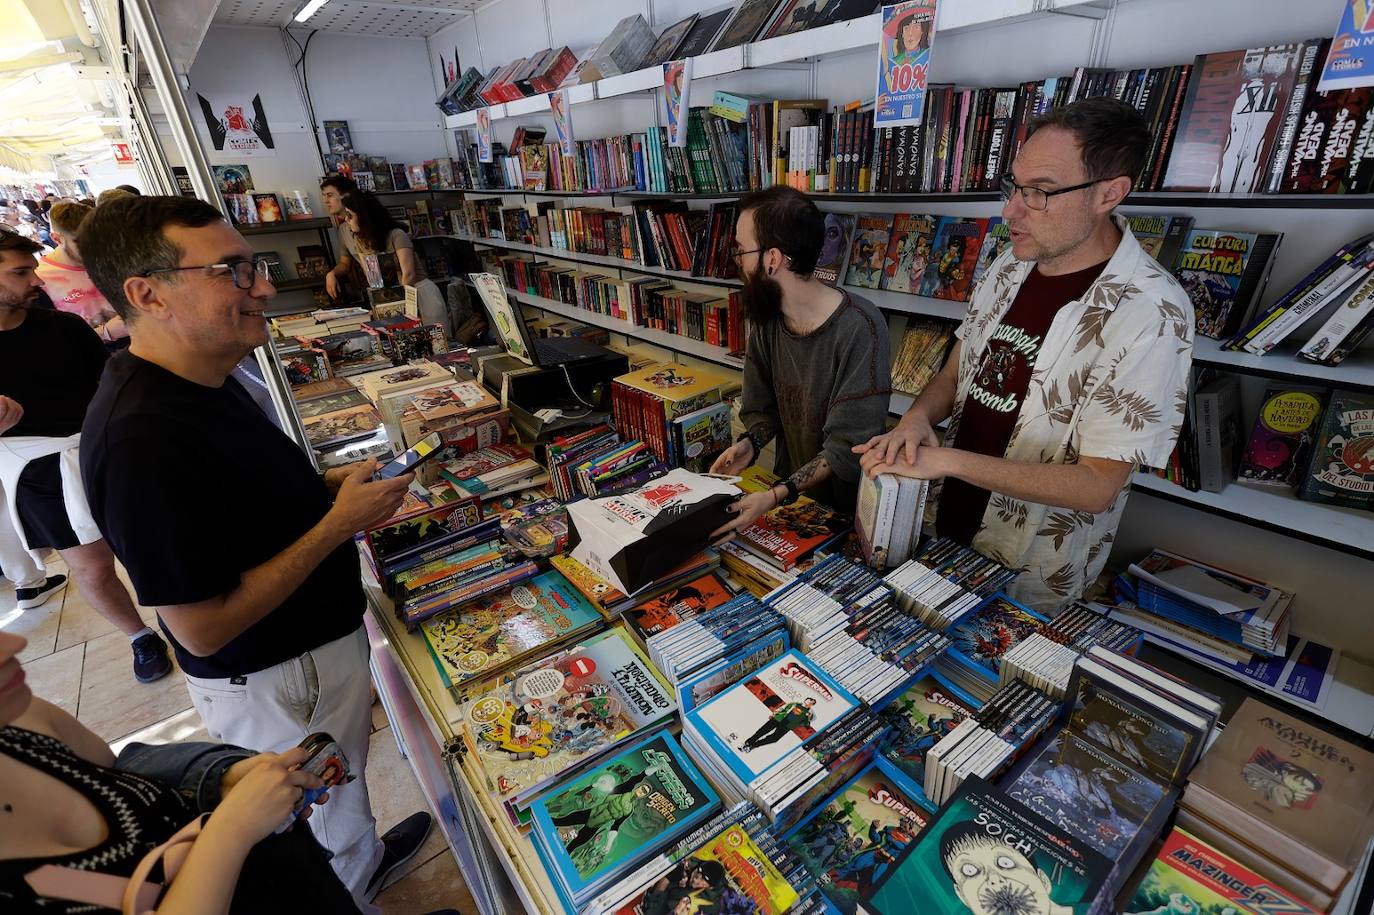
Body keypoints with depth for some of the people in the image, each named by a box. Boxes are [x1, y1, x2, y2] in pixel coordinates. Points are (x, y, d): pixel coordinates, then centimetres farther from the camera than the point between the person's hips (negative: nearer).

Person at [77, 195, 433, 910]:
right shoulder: (145, 442, -33)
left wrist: (328, 485, -2)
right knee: (325, 816, 20)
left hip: (318, 635, 9)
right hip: (276, 681, -9)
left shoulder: (201, 381, -1)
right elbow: (203, 629, -28)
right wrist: (338, 524, -25)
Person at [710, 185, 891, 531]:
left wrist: (777, 496, -29)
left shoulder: (860, 328, -22)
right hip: (788, 492, 5)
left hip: (848, 508, -4)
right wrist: (749, 444, -14)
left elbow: (849, 445, -21)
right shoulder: (765, 318, -3)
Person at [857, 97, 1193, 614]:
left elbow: (1097, 486, -24)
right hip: (943, 529, 6)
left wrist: (945, 460, -29)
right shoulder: (1012, 264, -2)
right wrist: (917, 419, -17)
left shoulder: (1151, 315, -23)